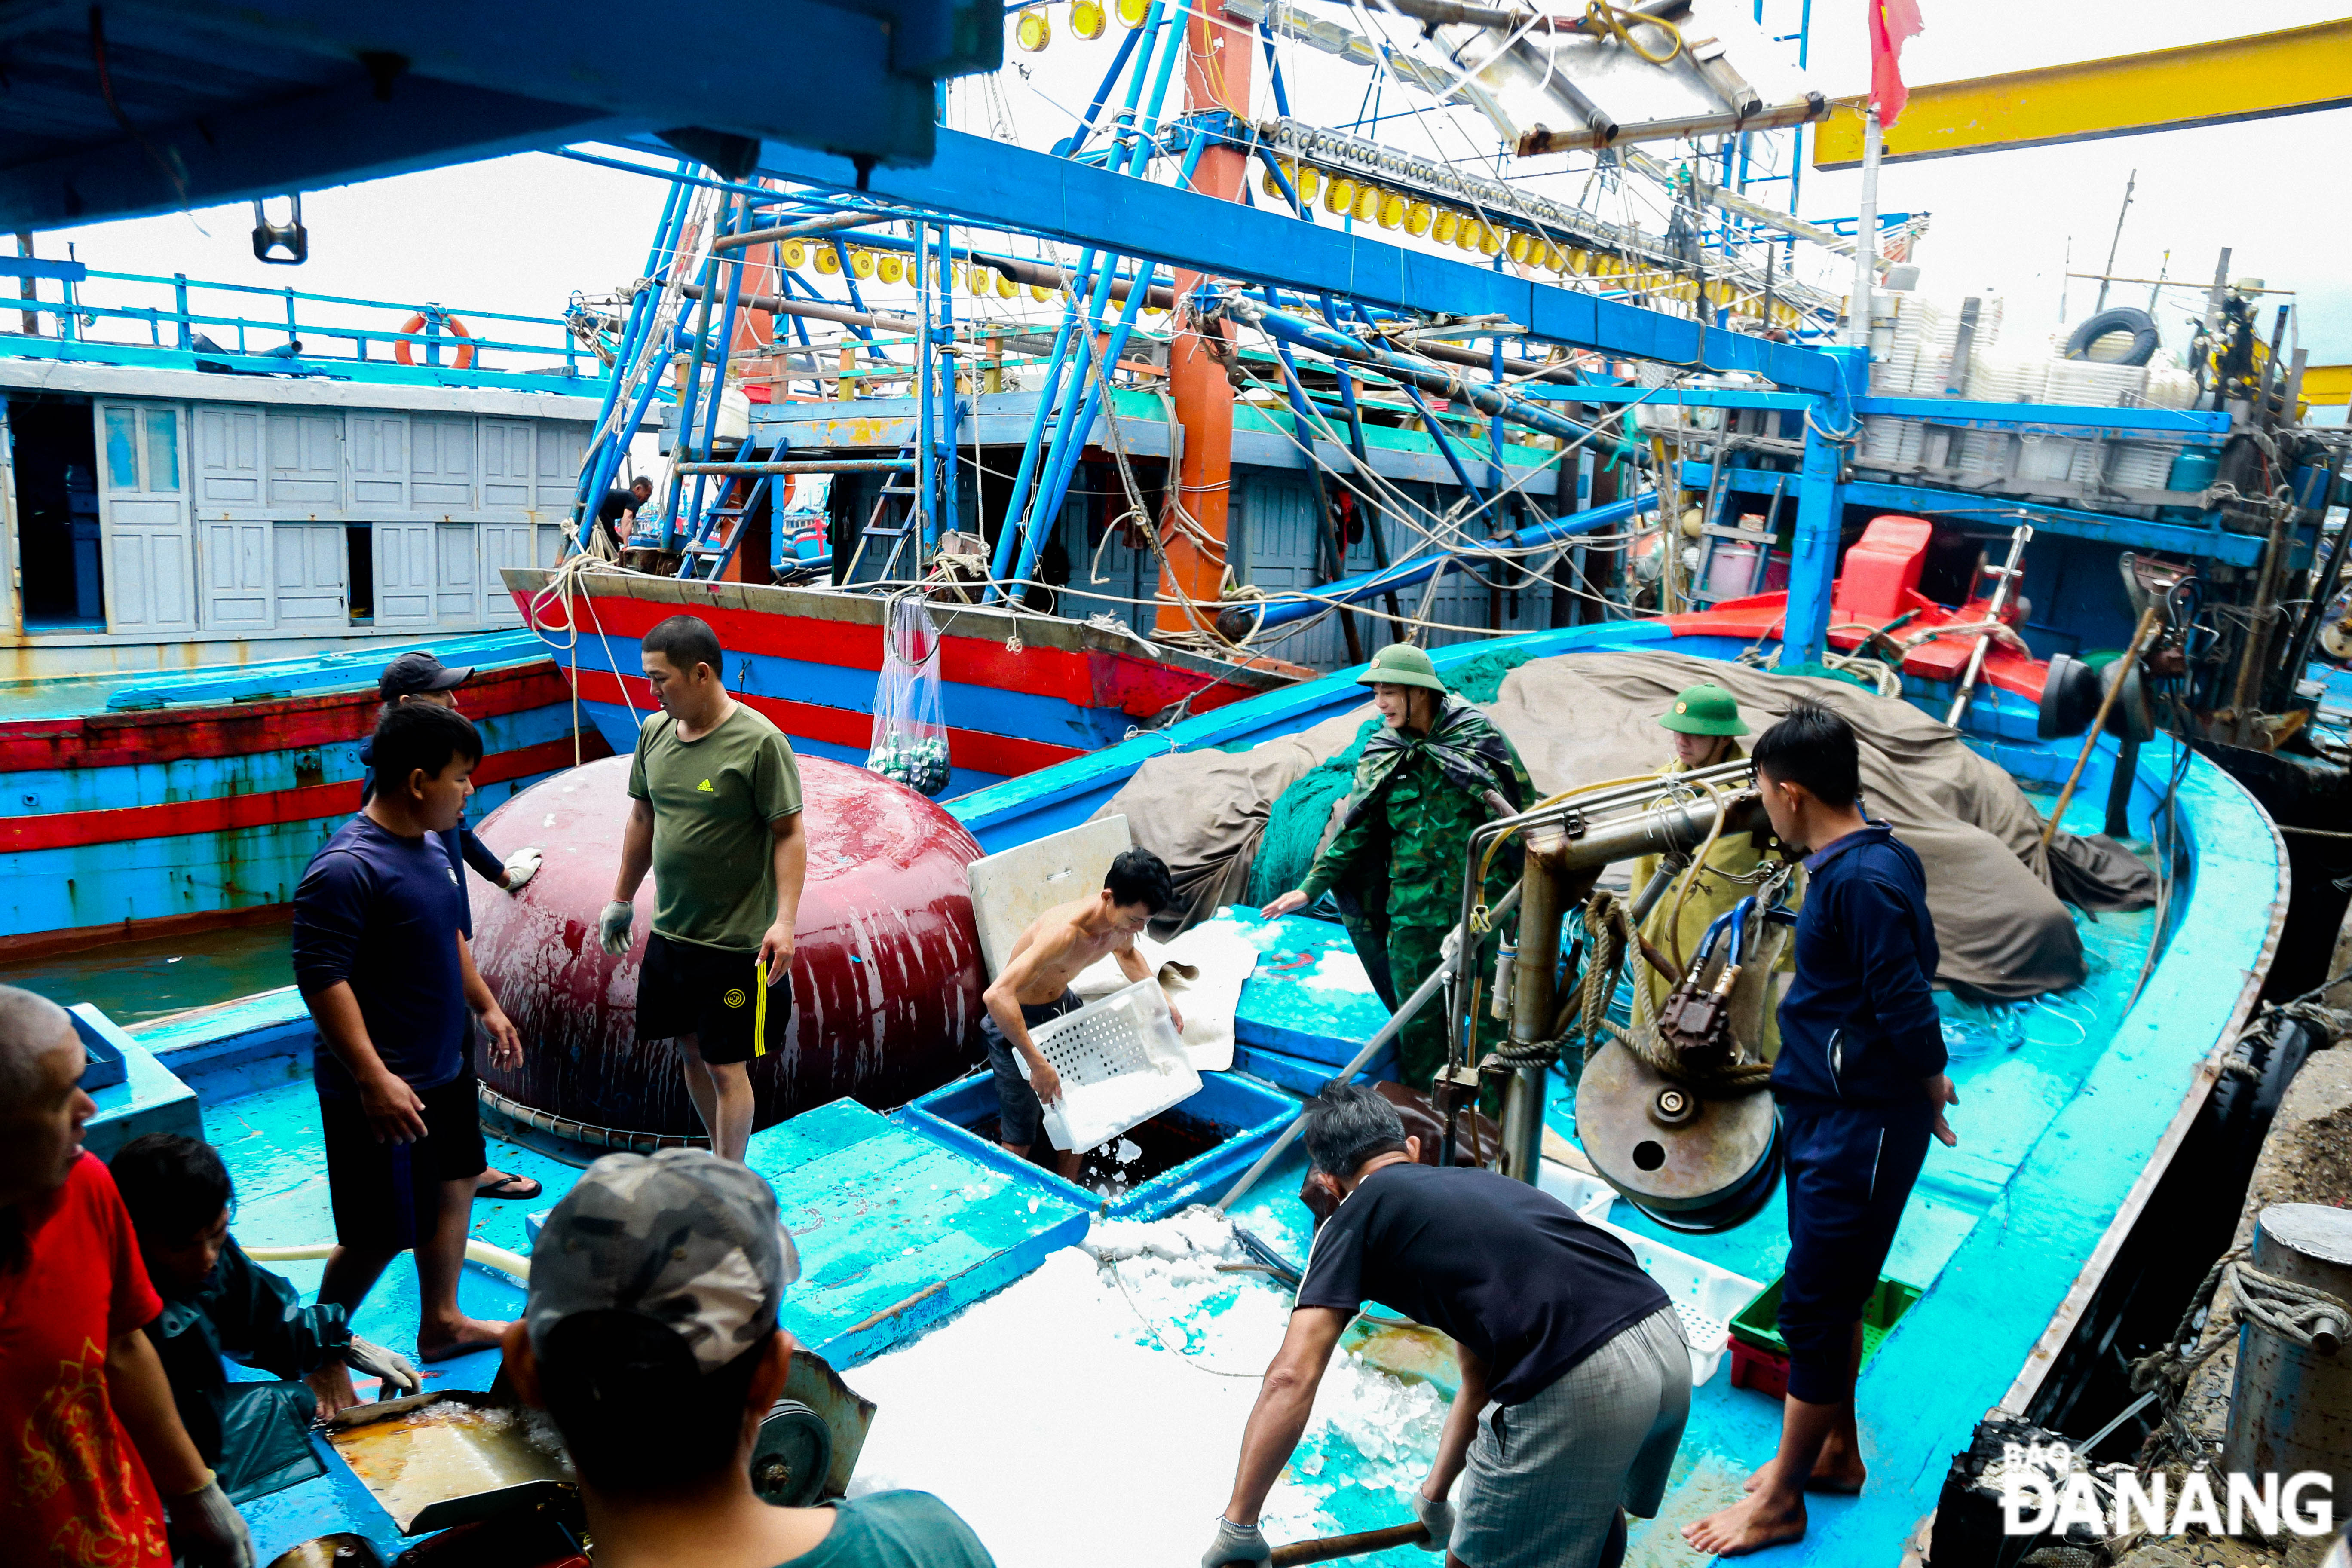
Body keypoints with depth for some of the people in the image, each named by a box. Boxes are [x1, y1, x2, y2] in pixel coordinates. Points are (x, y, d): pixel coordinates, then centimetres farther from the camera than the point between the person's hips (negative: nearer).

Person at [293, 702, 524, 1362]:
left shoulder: (430, 847, 5)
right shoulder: (345, 869, -24)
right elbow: (321, 979, -26)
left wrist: (486, 1007, 21)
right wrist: (374, 1079, -29)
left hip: (446, 1069, 10)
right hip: (384, 1090, -9)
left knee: (454, 1185, 21)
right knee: (381, 1235, 2)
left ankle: (442, 1323, 39)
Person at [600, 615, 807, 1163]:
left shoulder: (760, 741, -16)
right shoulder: (654, 731, 4)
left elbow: (789, 834, -15)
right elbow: (642, 818, 16)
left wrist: (785, 921, -22)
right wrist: (622, 899, 20)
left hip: (735, 940, -7)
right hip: (669, 932, 7)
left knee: (726, 1065, 1)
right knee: (690, 1050, 17)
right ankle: (722, 1159, 35)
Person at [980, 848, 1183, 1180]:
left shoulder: (1122, 918, -14)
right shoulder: (1065, 931, -40)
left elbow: (1126, 953, 14)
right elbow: (996, 995, -49)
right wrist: (1037, 1063, -48)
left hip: (1063, 1004, 7)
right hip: (1016, 1020, -7)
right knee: (1021, 1140, 0)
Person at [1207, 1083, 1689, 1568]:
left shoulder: (1355, 1216, 8)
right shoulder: (1477, 1181, 27)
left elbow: (1291, 1378, -3)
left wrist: (1237, 1527, 3)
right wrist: (1433, 1497, 42)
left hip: (1575, 1390, -7)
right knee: (1600, 1519, 37)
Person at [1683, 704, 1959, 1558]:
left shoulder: (1863, 881, -25)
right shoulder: (1858, 861, 6)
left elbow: (1907, 1006, -24)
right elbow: (1907, 982, 15)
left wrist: (1927, 1090, -7)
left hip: (1859, 1130, -10)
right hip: (1824, 1114, 10)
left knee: (1814, 1309, 2)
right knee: (1829, 1298, 21)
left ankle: (1779, 1501, 16)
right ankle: (1836, 1451, 38)